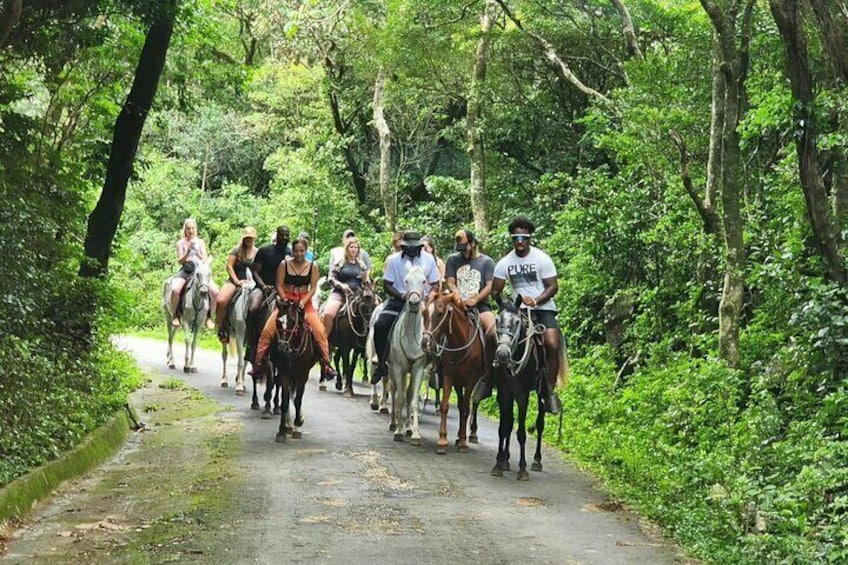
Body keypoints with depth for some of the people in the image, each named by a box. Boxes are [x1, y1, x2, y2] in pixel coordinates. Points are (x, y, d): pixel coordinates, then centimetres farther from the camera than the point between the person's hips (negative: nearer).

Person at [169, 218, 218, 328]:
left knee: (215, 291, -22)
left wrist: (199, 254, -15)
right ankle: (176, 315, -11)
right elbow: (180, 261, 2)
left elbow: (205, 259, 7)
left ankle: (209, 315, 0)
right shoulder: (181, 243, 10)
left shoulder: (200, 242, 14)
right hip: (185, 270, -1)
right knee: (175, 289, -33)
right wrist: (188, 252, -15)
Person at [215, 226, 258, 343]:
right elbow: (229, 267, 0)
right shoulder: (236, 251, 7)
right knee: (221, 301, -25)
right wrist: (237, 281, -10)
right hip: (235, 281, -1)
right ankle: (221, 328, -9)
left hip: (250, 282, 1)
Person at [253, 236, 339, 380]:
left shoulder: (313, 266, 0)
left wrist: (303, 302, -16)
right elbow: (279, 285, -2)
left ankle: (326, 365, -12)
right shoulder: (284, 265, -1)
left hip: (305, 302, 0)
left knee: (319, 331, -19)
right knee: (267, 330, -15)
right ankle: (258, 362, -5)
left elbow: (313, 288, -3)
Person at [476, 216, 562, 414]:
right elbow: (495, 290, 8)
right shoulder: (505, 263, 3)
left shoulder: (542, 259, -6)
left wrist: (535, 300, -23)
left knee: (552, 344, -25)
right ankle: (488, 377, 4)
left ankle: (550, 390, -16)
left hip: (543, 308, -3)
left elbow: (553, 287, -7)